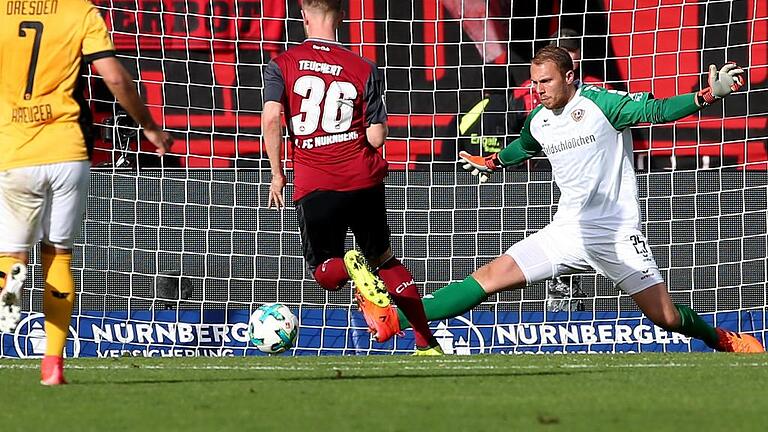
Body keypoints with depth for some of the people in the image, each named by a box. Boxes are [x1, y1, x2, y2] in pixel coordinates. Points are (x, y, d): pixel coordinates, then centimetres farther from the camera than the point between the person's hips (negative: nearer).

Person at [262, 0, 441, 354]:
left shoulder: (281, 66, 1)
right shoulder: (364, 69, 3)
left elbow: (270, 119, -12)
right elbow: (376, 137, -1)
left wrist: (277, 175, -1)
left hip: (313, 185, -2)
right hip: (363, 180, 2)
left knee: (325, 272, 14)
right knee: (385, 261, 21)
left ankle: (352, 269, -24)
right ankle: (427, 343, 10)